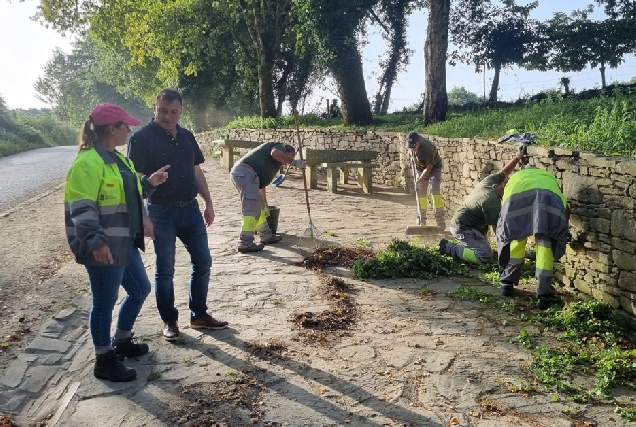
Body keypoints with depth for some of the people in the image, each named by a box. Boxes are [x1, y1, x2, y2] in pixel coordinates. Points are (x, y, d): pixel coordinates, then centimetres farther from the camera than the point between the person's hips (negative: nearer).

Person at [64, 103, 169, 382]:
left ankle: (121, 342, 38)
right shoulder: (88, 162, -18)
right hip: (103, 248, -10)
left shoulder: (117, 158, 14)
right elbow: (81, 207, -23)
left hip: (125, 242, 10)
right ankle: (104, 361, 18)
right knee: (105, 302, 2)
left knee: (140, 289, 19)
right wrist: (96, 241, -28)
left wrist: (149, 182, 11)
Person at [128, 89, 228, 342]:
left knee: (202, 262, 9)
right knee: (165, 270, 5)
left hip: (190, 209, 6)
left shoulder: (187, 136, 9)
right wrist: (143, 216, -20)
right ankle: (169, 321, 20)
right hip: (161, 212, -6)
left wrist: (208, 203, 13)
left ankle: (199, 315, 24)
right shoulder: (141, 138, -9)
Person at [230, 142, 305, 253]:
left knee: (259, 206, 19)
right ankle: (245, 243, -11)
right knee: (252, 210, -11)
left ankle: (266, 236, 30)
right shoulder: (280, 147, 10)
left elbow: (262, 184, 41)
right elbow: (275, 154, -17)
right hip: (245, 172, -10)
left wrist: (265, 205, 49)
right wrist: (294, 162, -10)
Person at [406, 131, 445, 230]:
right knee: (421, 193, 4)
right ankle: (422, 219, 14)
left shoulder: (427, 147, -36)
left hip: (434, 168, -6)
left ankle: (440, 220, -16)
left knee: (435, 191, -19)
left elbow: (429, 168, -28)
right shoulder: (412, 143, -17)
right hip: (421, 168, 6)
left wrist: (419, 180, -25)